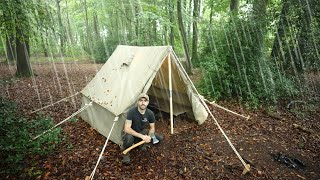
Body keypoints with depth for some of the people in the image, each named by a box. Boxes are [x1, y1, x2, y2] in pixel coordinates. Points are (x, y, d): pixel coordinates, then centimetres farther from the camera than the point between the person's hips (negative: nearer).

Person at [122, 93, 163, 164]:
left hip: (142, 133, 4)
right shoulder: (131, 112, -27)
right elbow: (126, 129, -32)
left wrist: (149, 136, -25)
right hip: (132, 134, -3)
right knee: (129, 138, -39)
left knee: (160, 138, -14)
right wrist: (142, 136, -38)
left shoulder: (150, 113, -15)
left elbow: (152, 128, -4)